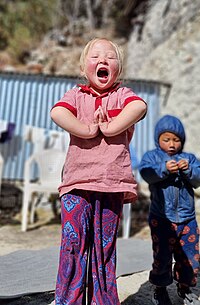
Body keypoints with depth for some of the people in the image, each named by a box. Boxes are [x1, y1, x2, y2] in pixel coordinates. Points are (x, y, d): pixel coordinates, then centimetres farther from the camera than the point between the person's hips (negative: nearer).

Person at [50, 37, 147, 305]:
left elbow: (139, 106, -15)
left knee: (104, 246, 9)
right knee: (73, 242, 0)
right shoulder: (76, 94, 10)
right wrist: (88, 131, -13)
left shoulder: (122, 94, 9)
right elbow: (57, 113, -12)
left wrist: (110, 128, -15)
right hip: (77, 181, 0)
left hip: (113, 183, 0)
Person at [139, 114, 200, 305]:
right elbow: (146, 173, -18)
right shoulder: (151, 156, 2)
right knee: (162, 256, 6)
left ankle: (185, 287, 37)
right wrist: (164, 169, -33)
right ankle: (160, 290, 28)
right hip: (161, 219, -3)